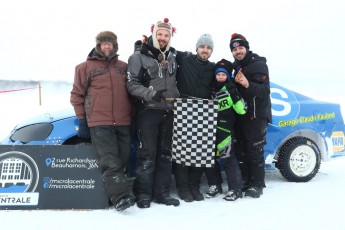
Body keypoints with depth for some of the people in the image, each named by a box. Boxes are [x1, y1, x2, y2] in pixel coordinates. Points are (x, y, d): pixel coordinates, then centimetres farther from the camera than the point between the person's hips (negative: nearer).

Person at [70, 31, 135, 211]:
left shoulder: (124, 67, 14)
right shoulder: (86, 67, 5)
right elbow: (77, 94, 6)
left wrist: (133, 116, 15)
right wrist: (82, 120, 0)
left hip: (123, 122, 4)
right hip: (99, 123, -4)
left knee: (122, 160, 6)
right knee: (110, 162, -12)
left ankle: (114, 191, 19)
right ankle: (120, 196, -16)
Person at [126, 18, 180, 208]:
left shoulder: (172, 56, 13)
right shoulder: (139, 56, -5)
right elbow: (131, 84, -11)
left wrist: (178, 99, 14)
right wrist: (151, 93, -23)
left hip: (168, 111, 6)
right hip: (148, 111, -5)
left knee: (165, 153, 8)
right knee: (147, 153, -5)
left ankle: (161, 192, 17)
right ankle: (143, 193, 6)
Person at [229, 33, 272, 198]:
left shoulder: (259, 65, -8)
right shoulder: (236, 67, 14)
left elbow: (265, 90, -19)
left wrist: (248, 85, -34)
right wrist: (235, 82, 1)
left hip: (256, 116, -7)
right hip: (240, 115, 7)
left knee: (255, 151, -5)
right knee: (240, 150, 10)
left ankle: (257, 185, 5)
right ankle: (244, 182, 21)